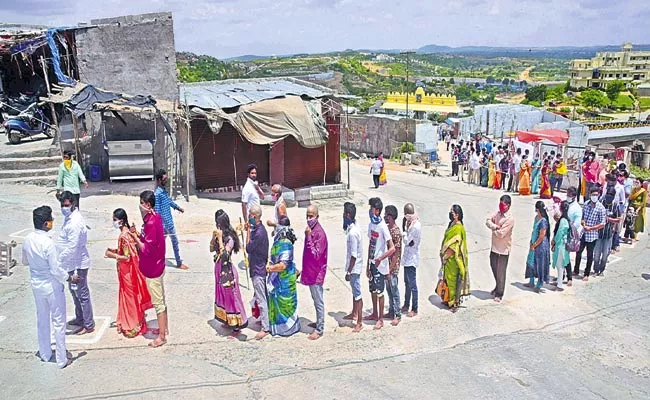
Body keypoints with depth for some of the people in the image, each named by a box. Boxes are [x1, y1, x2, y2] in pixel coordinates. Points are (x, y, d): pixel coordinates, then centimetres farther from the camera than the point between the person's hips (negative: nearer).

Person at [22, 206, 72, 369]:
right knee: (58, 322, 6)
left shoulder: (28, 240, -5)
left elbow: (25, 261, 12)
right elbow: (56, 270, -24)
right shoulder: (48, 243, -27)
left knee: (42, 319, 21)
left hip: (36, 285, 7)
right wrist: (69, 278, -8)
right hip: (52, 287, -7)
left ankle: (44, 354, 36)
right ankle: (61, 359, 15)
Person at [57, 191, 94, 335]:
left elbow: (72, 248, -25)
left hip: (78, 264, -10)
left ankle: (88, 325, 13)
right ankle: (79, 318, 39)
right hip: (72, 263, 10)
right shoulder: (70, 217, 7)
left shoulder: (75, 223, -25)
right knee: (74, 291, 22)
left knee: (82, 294, 1)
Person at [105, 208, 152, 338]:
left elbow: (127, 257, -26)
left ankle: (132, 327, 16)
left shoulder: (123, 236, -25)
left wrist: (112, 255, -18)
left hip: (127, 272, -9)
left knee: (129, 298, 3)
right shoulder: (127, 232, 5)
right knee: (127, 297, 19)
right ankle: (128, 323, 31)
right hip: (127, 271, 9)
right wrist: (115, 250, 6)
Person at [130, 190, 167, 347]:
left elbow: (147, 248, -24)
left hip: (152, 269, -10)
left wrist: (135, 237, -14)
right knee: (160, 299, 19)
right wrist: (138, 235, -1)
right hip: (157, 266, 10)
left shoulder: (151, 223, -24)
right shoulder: (155, 217, 6)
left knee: (158, 302, 0)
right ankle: (164, 328, 32)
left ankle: (161, 336, 9)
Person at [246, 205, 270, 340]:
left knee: (261, 299, -4)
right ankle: (264, 318, 35)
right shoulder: (258, 229, 5)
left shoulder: (259, 232, -26)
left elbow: (248, 248, -17)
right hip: (258, 267, 10)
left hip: (258, 269, -10)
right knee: (260, 297, 21)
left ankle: (265, 328, 1)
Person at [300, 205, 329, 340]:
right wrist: (303, 269, 21)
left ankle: (319, 329, 10)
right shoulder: (311, 230, 7)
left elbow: (316, 254, -26)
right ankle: (319, 322, 34)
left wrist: (308, 236, -28)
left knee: (318, 301, 1)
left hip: (316, 273, -9)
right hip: (310, 271, 9)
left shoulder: (319, 233, -21)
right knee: (316, 299, 20)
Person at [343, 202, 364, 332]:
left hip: (354, 268, -10)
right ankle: (354, 313, 42)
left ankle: (360, 322, 8)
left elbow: (354, 256, -24)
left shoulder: (352, 233, -27)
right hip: (353, 267, 10)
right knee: (354, 291, 24)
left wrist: (349, 272, -20)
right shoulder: (352, 227, 2)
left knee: (357, 294, -1)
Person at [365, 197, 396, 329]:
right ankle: (374, 314, 33)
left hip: (380, 265, -8)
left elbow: (392, 248, -22)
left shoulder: (383, 227, -19)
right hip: (372, 263, 8)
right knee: (373, 290, 18)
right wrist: (368, 265, 14)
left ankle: (380, 319, 11)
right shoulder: (371, 225, 5)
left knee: (379, 292, 1)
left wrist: (380, 259, -29)